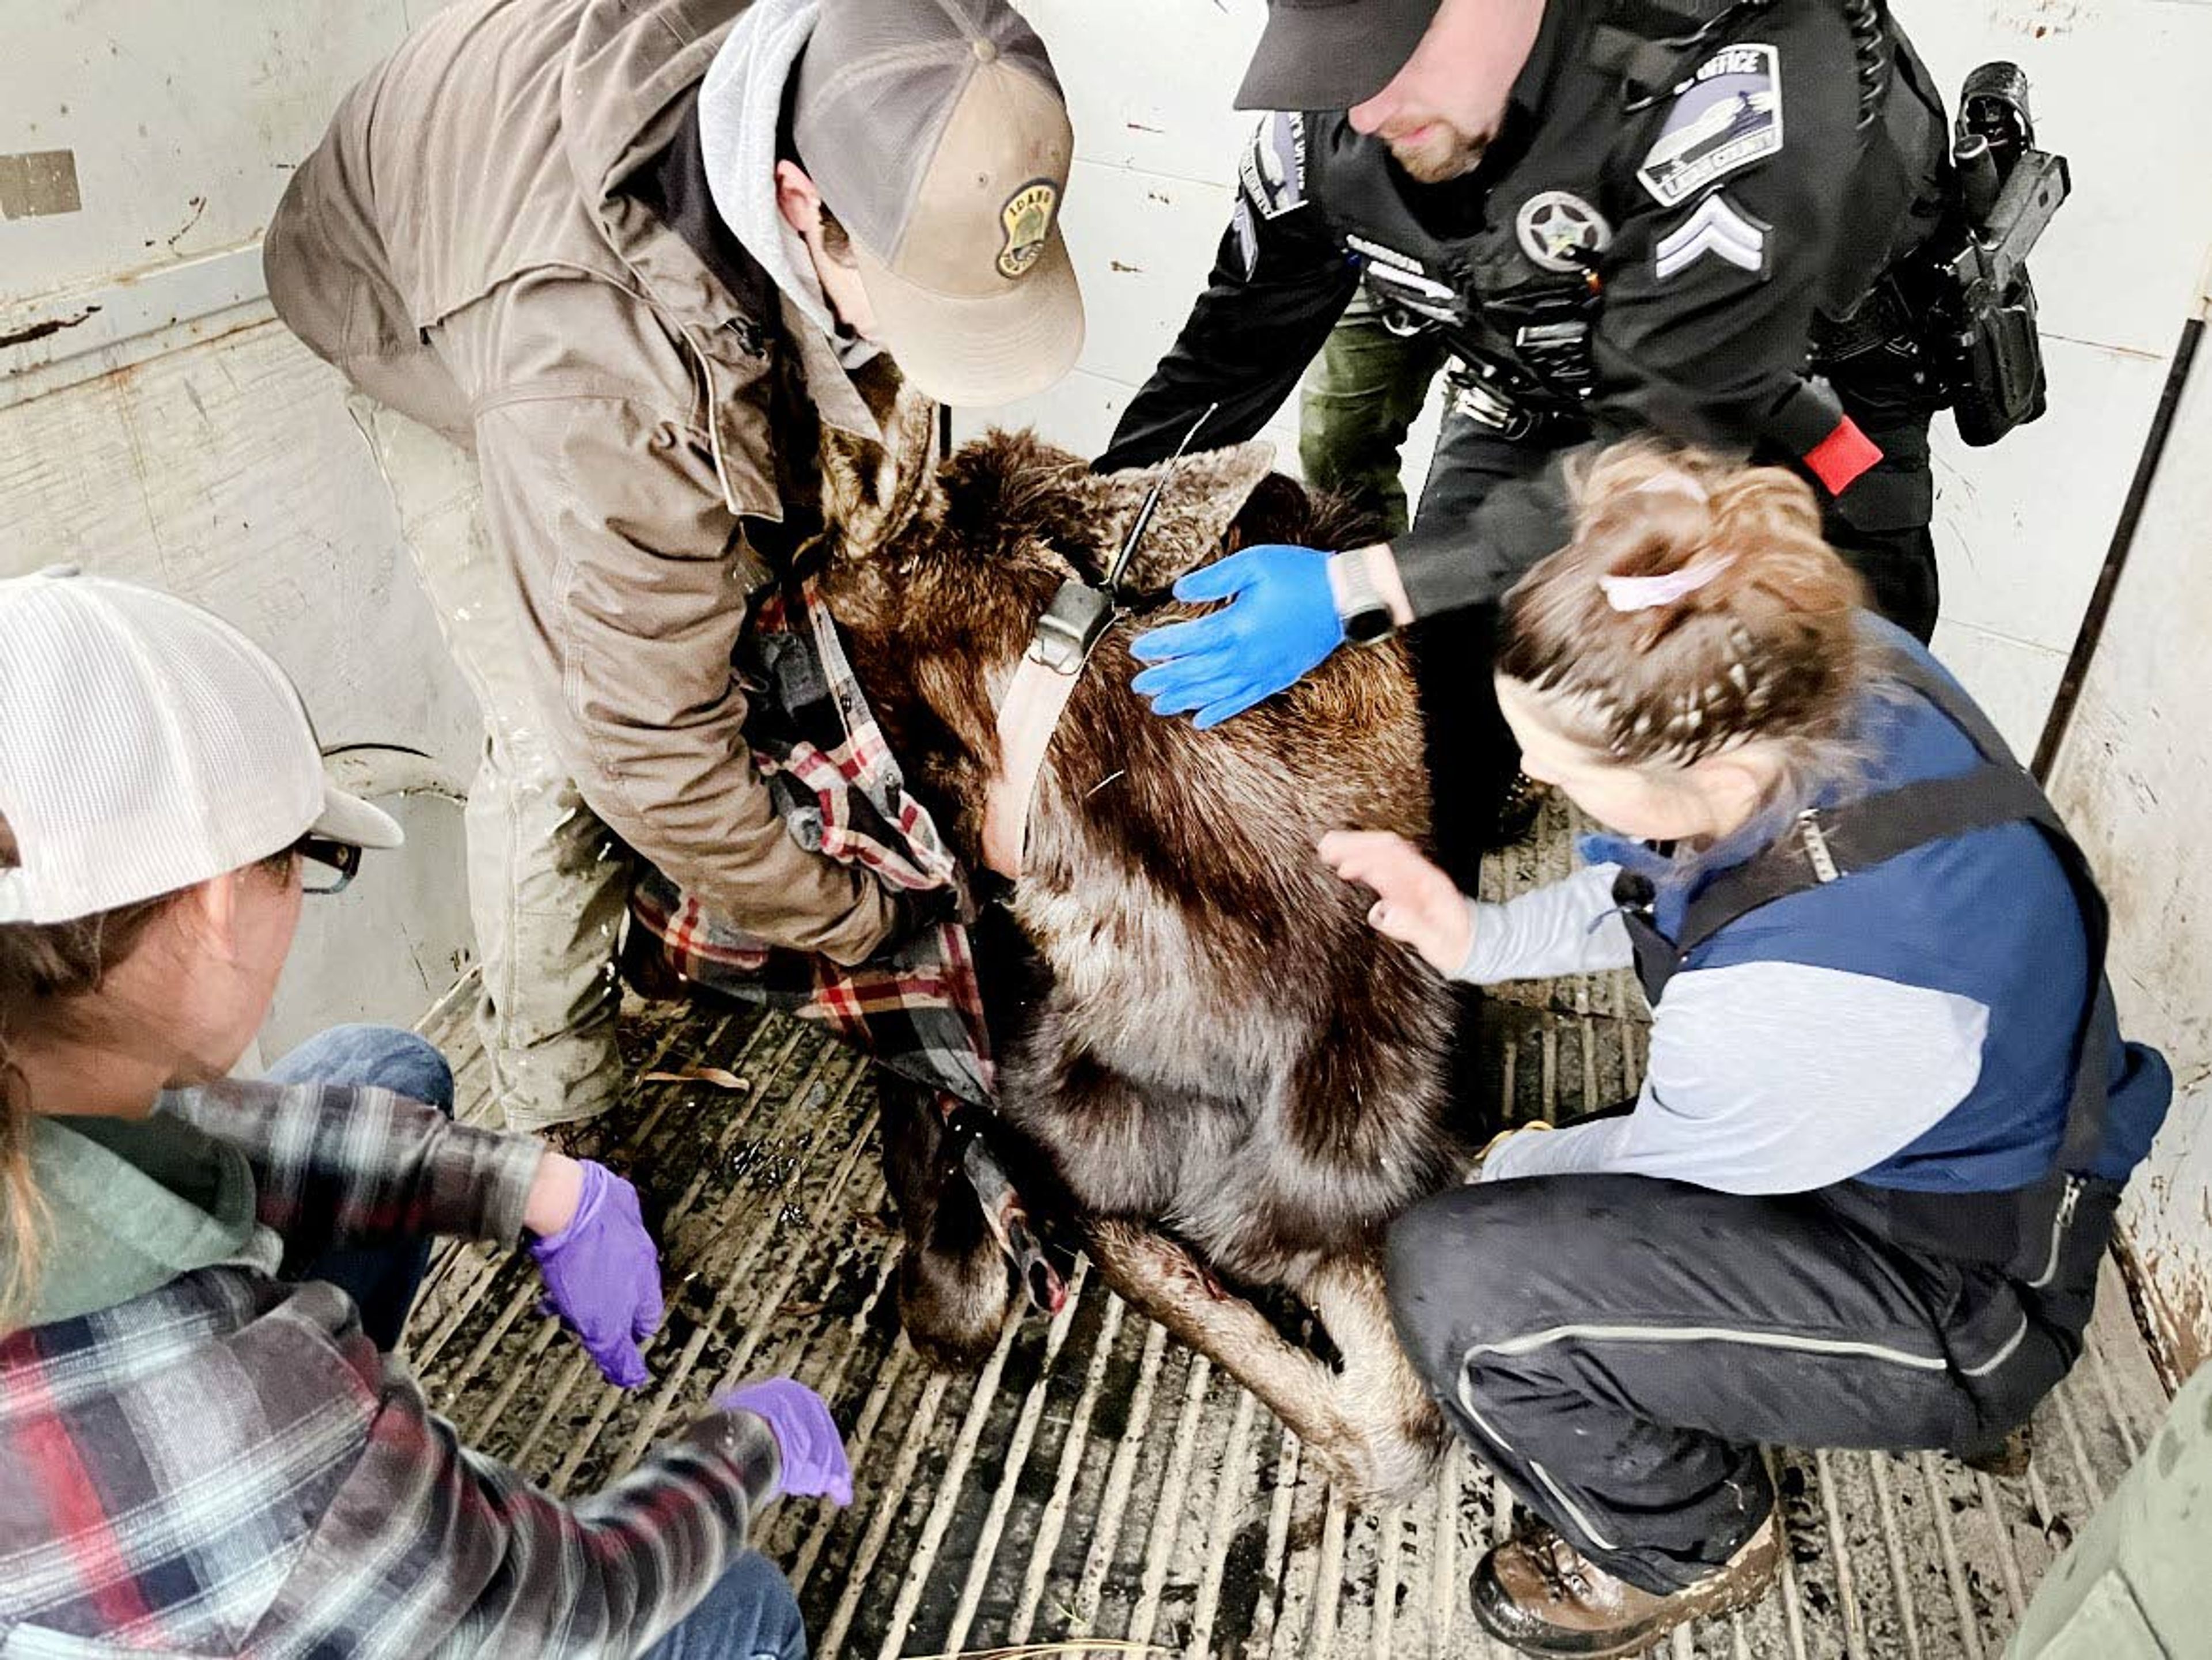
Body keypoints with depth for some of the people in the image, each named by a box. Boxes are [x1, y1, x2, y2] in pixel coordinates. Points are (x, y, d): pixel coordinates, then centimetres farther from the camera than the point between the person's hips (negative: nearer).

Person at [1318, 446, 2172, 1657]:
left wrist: (1510, 1167, 3)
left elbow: (1661, 1170, -17)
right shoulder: (1830, 669, -19)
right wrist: (1484, 938, -9)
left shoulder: (1804, 994, -40)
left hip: (1961, 1308, -8)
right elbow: (1659, 888, 2)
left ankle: (1686, 1547, 6)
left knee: (1458, 1276, -24)